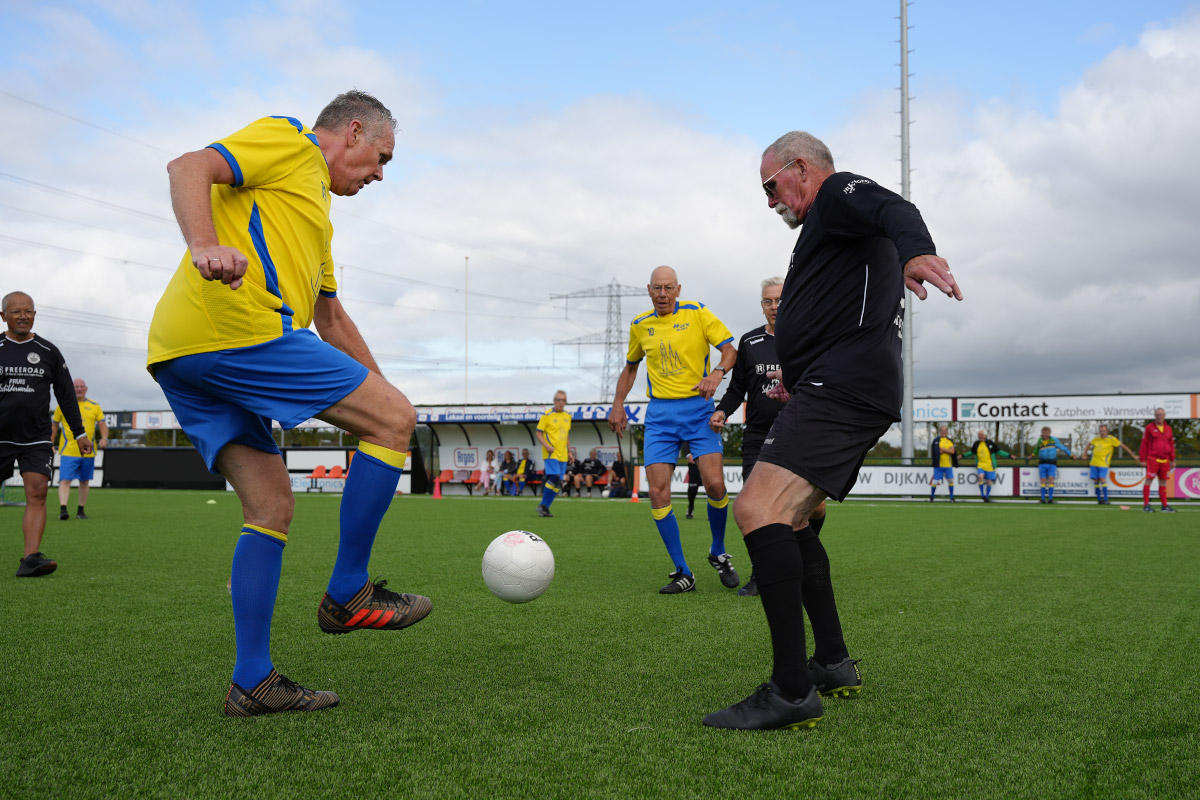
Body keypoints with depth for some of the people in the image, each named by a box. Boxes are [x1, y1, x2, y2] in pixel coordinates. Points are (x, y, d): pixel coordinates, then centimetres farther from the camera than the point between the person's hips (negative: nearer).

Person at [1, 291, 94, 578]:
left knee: (37, 493, -13)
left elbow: (66, 395, 12)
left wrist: (79, 432, 10)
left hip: (37, 439, 1)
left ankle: (30, 558, -20)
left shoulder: (48, 352, 8)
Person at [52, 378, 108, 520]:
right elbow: (54, 425, 12)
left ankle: (81, 510, 16)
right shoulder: (63, 405, 5)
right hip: (68, 451, -2)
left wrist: (104, 438, -12)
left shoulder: (94, 406, 8)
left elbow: (102, 424, 6)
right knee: (65, 480, -13)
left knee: (84, 482, 7)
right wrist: (51, 444, 7)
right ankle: (63, 509, -18)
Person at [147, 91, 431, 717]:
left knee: (271, 507, 9)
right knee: (394, 421, -6)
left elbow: (331, 316, 39)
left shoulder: (314, 199, 36)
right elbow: (189, 168, -9)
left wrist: (380, 391, 39)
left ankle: (252, 683, 9)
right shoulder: (288, 139, 8)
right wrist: (205, 246, -28)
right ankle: (348, 595, -1)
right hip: (237, 328, -10)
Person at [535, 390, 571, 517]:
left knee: (557, 483, 2)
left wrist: (569, 450, 17)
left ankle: (544, 507, 11)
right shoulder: (547, 415, -5)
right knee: (554, 478, -20)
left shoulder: (568, 416, 13)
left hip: (562, 455, 6)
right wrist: (547, 446, -17)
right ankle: (542, 505, -8)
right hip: (550, 454, -6)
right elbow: (538, 433, -4)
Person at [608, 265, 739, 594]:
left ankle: (718, 553, 12)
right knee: (658, 492, -9)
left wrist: (717, 372, -22)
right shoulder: (640, 325, 11)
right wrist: (618, 402, 13)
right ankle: (682, 573, 2)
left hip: (698, 407, -2)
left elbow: (731, 349, -2)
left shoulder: (697, 313, 1)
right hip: (660, 413, 3)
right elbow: (630, 366, 24)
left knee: (714, 484, -16)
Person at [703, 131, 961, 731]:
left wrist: (914, 250, -46)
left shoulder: (838, 193, 0)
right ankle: (833, 664, 27)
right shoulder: (826, 224, 32)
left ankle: (791, 692, -26)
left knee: (758, 509, -25)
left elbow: (894, 209, -24)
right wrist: (798, 375, 36)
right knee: (786, 520, 22)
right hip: (842, 393, 12)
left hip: (843, 391, -12)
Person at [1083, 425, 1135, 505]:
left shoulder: (1111, 439, -3)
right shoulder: (1096, 439, 11)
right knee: (1096, 480, 2)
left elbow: (1123, 446, 0)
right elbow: (1089, 445, 29)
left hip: (1103, 463, -5)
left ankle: (1105, 500, -13)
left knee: (1102, 479, -16)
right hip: (1094, 462, 5)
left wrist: (1133, 455, 1)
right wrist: (1085, 455, 21)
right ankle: (1099, 499, 10)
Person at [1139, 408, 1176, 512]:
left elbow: (1171, 445, 18)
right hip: (1152, 459, -4)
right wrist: (1142, 459, -5)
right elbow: (1144, 444, -1)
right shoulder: (1149, 428, 0)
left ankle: (1164, 505, 14)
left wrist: (1172, 460, 16)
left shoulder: (1168, 429, 14)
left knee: (1163, 482, 8)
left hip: (1165, 460, 4)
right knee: (1149, 480, -7)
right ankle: (1146, 505, -4)